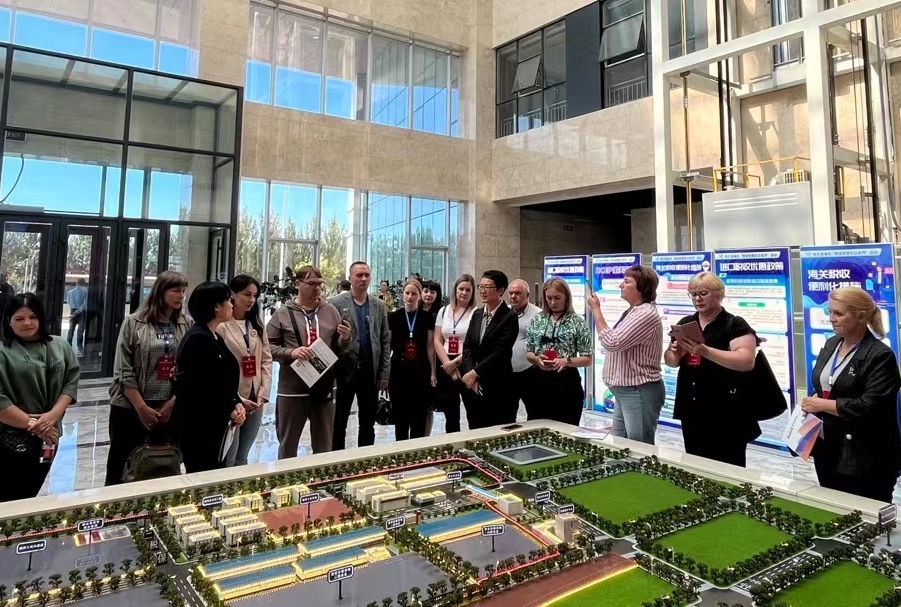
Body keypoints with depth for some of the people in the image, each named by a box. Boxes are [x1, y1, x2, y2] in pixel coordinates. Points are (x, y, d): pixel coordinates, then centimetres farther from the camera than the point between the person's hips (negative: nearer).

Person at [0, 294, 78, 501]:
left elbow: (71, 381, 2)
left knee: (30, 496, 18)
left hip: (48, 436, 4)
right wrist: (31, 423, -16)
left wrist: (53, 414, -12)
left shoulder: (60, 346, 5)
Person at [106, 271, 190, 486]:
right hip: (130, 407, -2)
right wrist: (142, 408, -10)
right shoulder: (134, 322, -3)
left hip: (170, 408, 2)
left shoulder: (186, 325, 3)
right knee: (120, 468, 8)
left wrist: (172, 403, -7)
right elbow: (123, 372, -6)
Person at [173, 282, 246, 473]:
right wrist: (230, 411, -11)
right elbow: (200, 387, -23)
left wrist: (237, 404, -1)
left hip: (216, 426, 9)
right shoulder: (198, 339, -17)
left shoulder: (214, 338, 13)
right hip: (199, 427, -9)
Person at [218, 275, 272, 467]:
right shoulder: (221, 326, -10)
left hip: (255, 401, 6)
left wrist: (263, 394, 0)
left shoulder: (257, 325, 12)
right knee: (227, 459, 2)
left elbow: (266, 360, 10)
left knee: (242, 458, 15)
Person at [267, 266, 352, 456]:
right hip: (291, 390, -2)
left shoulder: (331, 311, 6)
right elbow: (267, 346, -4)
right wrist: (290, 352, -20)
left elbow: (340, 351, 12)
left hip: (324, 389, 2)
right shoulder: (283, 313, -2)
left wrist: (345, 339, -10)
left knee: (324, 448, 15)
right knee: (288, 446, 13)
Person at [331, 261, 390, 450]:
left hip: (371, 372, 3)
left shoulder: (379, 306, 7)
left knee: (368, 424, 12)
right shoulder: (336, 304, -4)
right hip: (344, 371, -3)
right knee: (338, 424, 8)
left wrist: (384, 373, 1)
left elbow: (385, 341, 6)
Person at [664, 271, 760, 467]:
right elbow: (670, 360, 15)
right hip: (691, 411, 5)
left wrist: (705, 351, -29)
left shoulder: (735, 325, -7)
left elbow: (747, 361, -20)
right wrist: (676, 353, -9)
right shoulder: (685, 324, 10)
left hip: (725, 414, -5)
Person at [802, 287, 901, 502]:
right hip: (828, 451, 8)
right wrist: (813, 402, 1)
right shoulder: (830, 345, 9)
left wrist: (823, 405, -19)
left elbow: (870, 406, -24)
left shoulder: (880, 356, -15)